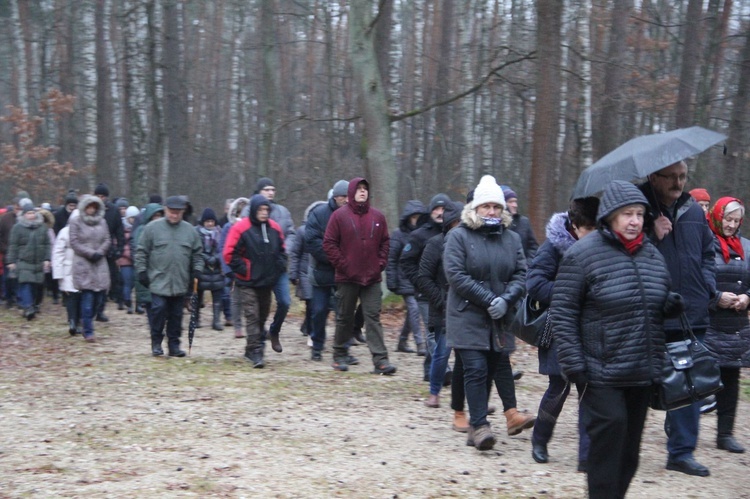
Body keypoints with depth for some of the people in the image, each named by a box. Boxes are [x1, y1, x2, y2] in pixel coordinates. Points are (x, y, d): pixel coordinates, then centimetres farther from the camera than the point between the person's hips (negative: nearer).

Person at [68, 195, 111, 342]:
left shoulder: (102, 222, 11)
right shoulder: (75, 222, -1)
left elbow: (107, 240, 10)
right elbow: (74, 242, -5)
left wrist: (99, 252, -7)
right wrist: (90, 253, -11)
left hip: (99, 264, 5)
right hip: (83, 264, -5)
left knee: (98, 297, 3)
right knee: (87, 298, -9)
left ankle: (87, 323, 22)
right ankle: (88, 331, -7)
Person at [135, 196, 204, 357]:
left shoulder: (189, 230, 8)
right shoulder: (152, 228, -1)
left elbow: (197, 254, 15)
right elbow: (141, 252, 2)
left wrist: (197, 272, 6)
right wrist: (142, 272, -2)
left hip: (180, 283, 3)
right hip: (159, 281, -3)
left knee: (176, 315, 7)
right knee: (159, 310, -10)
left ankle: (174, 344, 16)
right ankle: (156, 343, 5)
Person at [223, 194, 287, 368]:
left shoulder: (275, 228, 5)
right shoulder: (240, 228, -10)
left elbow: (281, 250, 19)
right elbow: (229, 254, -9)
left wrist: (280, 266, 6)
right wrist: (242, 269, -11)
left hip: (267, 281, 6)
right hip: (248, 282, -5)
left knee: (262, 315, 12)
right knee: (252, 315, -11)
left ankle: (253, 348, 26)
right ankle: (255, 351, -11)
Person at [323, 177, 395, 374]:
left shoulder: (377, 217, 7)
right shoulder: (339, 215, -3)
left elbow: (384, 242, 14)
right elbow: (329, 243, -4)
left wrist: (381, 263, 2)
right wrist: (342, 265, -10)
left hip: (372, 278, 2)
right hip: (347, 277, -2)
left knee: (373, 318, -2)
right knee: (345, 317, 9)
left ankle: (380, 360, -7)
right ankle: (340, 356, 22)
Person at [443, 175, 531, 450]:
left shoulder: (511, 238, 9)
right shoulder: (459, 236, -5)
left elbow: (520, 274, 4)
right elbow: (456, 275, -14)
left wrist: (506, 299, -15)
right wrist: (488, 299, -17)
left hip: (500, 319, 4)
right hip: (467, 317, -4)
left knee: (499, 363, 15)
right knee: (476, 368, -8)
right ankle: (479, 426, -5)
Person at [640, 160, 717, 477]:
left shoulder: (694, 212, 11)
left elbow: (708, 252, 21)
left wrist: (708, 287, 8)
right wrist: (653, 236, -22)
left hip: (691, 315, 5)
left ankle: (681, 451, 15)